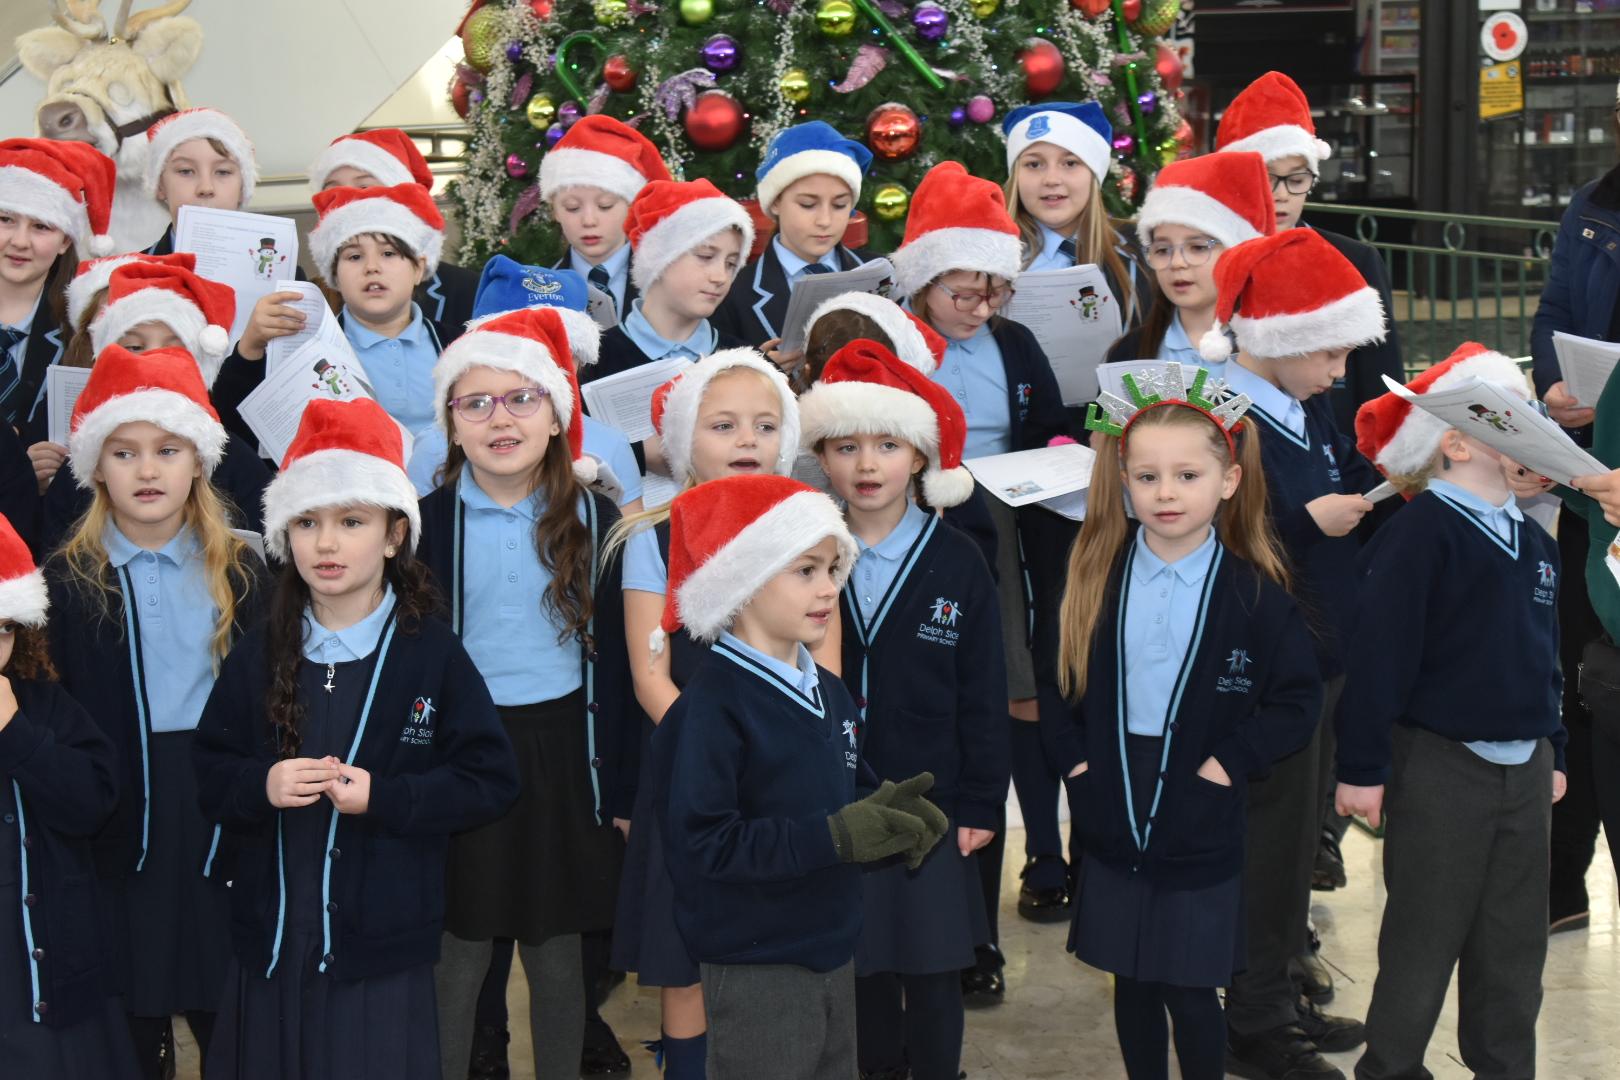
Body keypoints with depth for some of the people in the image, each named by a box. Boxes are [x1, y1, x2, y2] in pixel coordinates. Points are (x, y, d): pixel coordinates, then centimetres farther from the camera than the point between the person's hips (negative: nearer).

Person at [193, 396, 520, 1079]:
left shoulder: (431, 654, -4)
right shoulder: (260, 656, 5)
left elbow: (490, 782, -5)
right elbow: (208, 775, 8)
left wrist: (382, 796, -16)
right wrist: (261, 786, -13)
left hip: (381, 955, -3)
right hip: (270, 944, 3)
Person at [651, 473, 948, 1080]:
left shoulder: (829, 693, 7)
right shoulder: (712, 706, -19)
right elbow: (703, 842, -26)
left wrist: (887, 810, -6)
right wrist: (831, 836, -28)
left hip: (834, 951, 8)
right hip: (756, 972, -8)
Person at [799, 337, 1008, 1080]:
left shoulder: (957, 565, -4)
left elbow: (983, 695, -1)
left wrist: (981, 803, -4)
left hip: (931, 808, -1)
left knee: (933, 975, 8)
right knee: (860, 965, 12)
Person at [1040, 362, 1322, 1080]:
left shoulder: (1253, 591, -9)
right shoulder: (1096, 578, 0)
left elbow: (1298, 699, -5)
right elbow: (1056, 677, 10)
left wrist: (1231, 762, -13)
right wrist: (1075, 756, -2)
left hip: (1200, 831, -3)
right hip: (1112, 826, 3)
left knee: (1190, 991, 4)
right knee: (1132, 984, 15)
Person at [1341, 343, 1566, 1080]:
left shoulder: (1529, 536, 10)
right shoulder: (1422, 531, -15)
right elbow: (1378, 651, -16)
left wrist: (1552, 750, 21)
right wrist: (1361, 765, -16)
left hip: (1523, 766, 7)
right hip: (1439, 764, -7)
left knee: (1515, 944, 13)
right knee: (1423, 940, 3)